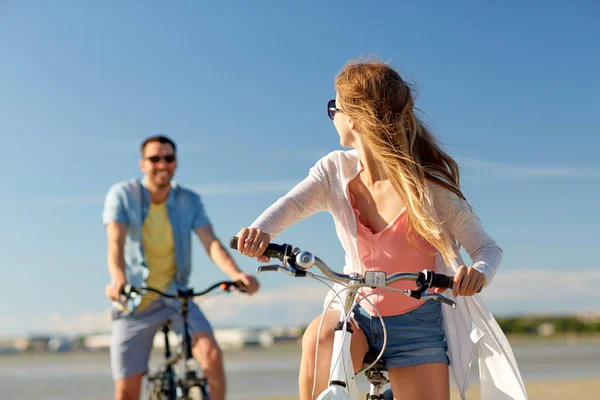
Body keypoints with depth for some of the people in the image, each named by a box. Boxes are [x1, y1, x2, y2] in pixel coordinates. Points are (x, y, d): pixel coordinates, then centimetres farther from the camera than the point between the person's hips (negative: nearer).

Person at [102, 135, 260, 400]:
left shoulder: (189, 201, -4)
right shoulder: (122, 194, -8)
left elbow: (210, 242, -16)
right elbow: (116, 243, -22)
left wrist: (235, 274, -36)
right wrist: (118, 280, -43)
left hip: (176, 296, 1)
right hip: (134, 302, -1)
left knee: (212, 355, -24)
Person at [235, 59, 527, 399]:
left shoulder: (429, 185, -15)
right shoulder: (335, 171, -4)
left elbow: (488, 247, -14)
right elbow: (292, 204, -21)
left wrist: (479, 272, -39)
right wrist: (261, 231, -45)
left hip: (417, 325, -1)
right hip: (357, 315, 2)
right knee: (319, 339, -31)